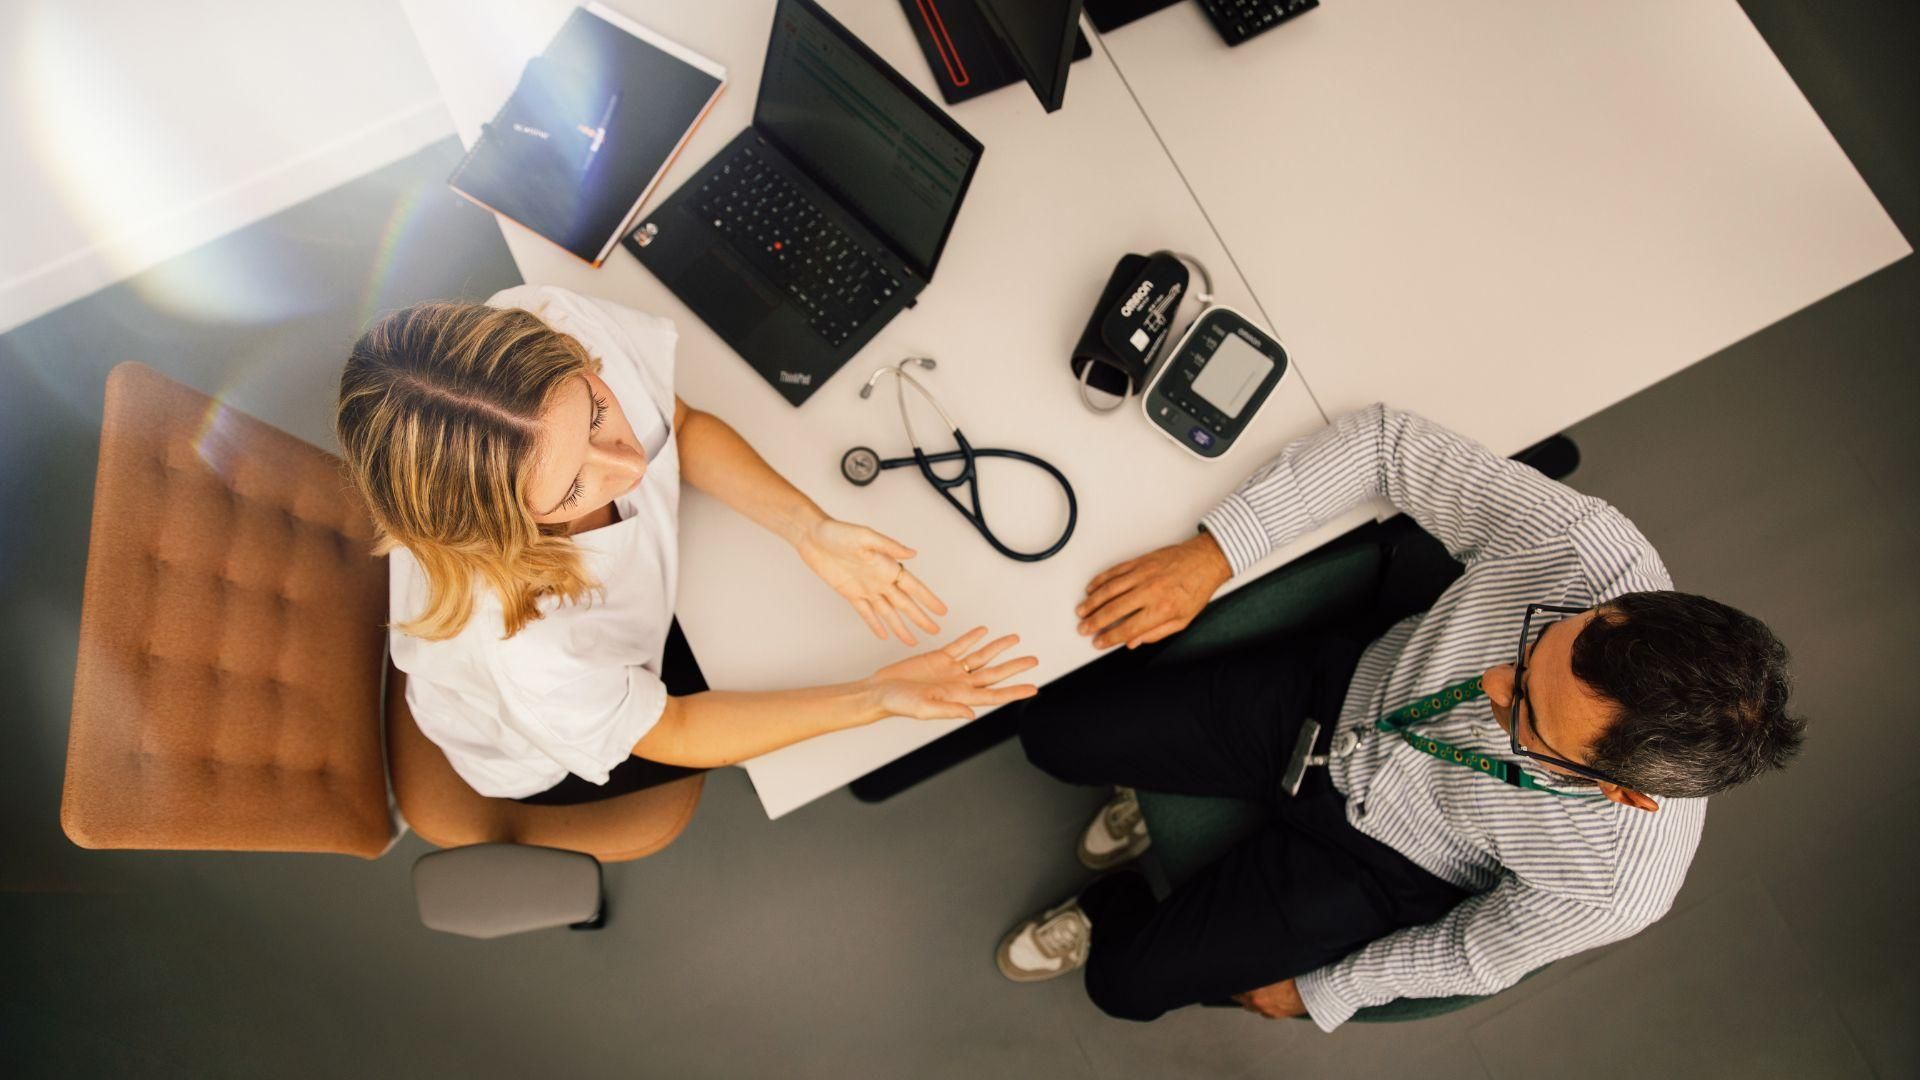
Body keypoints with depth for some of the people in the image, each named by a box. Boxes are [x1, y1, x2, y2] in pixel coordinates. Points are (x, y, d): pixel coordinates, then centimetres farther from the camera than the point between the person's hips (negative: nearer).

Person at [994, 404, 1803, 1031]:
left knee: (1126, 979, 0)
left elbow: (1472, 954, -14)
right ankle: (1154, 791, 34)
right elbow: (1388, 442, -23)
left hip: (1380, 860, -2)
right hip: (1341, 693, 2)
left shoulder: (1617, 885, -33)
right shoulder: (1584, 544, -34)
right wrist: (1212, 554, -30)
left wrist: (1316, 993, 1)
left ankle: (1119, 907, 38)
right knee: (1055, 734, -2)